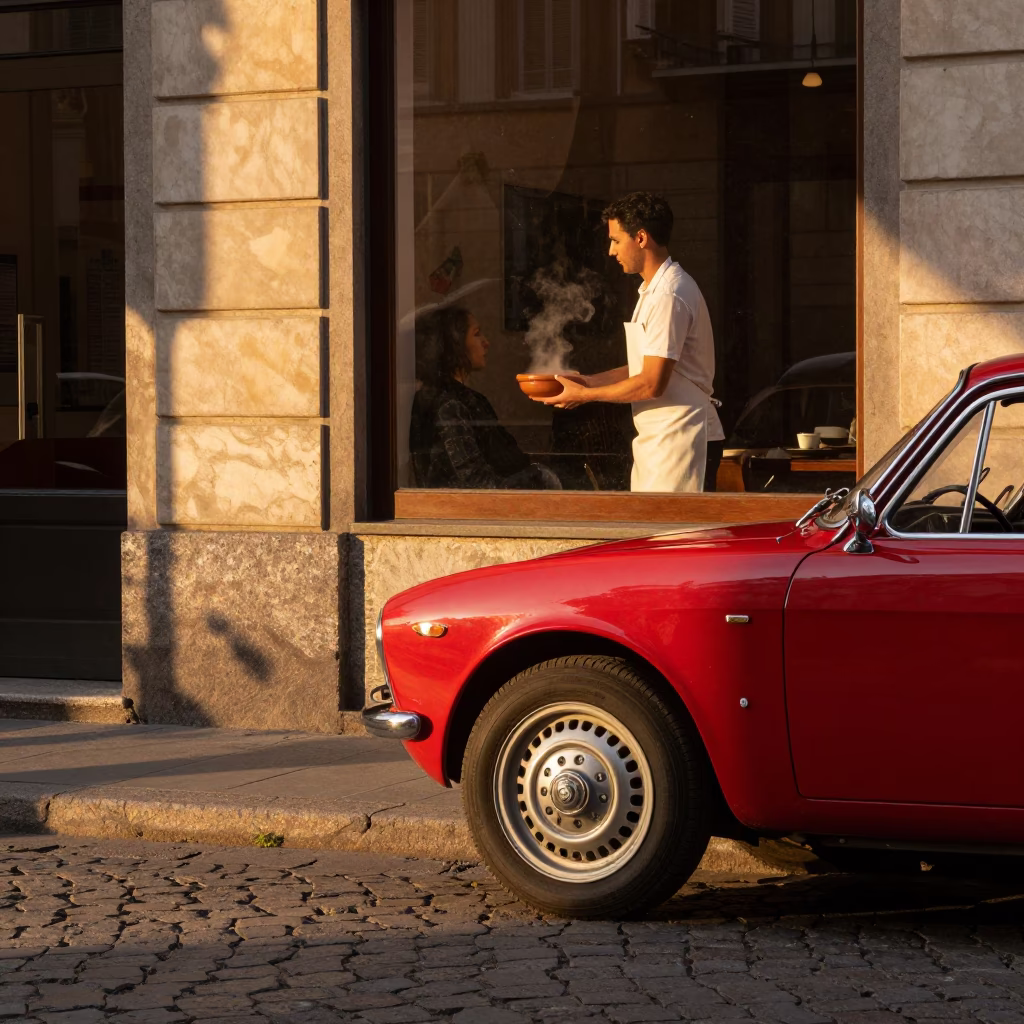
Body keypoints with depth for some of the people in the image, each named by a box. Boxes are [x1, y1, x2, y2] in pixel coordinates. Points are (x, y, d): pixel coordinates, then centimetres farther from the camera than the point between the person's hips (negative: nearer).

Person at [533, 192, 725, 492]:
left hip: (677, 438, -10)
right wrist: (587, 381, 12)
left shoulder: (668, 296, -17)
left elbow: (651, 384, -20)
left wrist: (585, 395, -9)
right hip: (657, 437, 10)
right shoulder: (655, 290, 16)